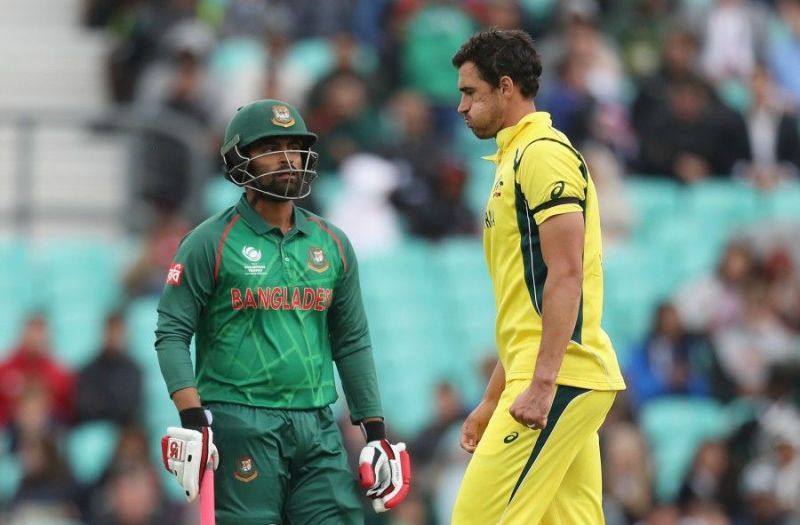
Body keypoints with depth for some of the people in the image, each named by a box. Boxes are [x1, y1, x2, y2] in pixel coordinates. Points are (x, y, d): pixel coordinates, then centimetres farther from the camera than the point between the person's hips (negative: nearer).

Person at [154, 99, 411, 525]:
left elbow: (352, 342, 18)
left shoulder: (332, 244, 14)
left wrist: (376, 431, 13)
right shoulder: (210, 243, 0)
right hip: (240, 425, -5)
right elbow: (172, 333, -5)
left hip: (317, 426, 5)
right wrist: (192, 419, -17)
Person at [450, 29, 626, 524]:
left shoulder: (542, 154, -8)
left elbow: (566, 275, -18)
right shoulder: (516, 158, 23)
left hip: (559, 383, -10)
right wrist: (492, 401, 26)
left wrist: (541, 383, -24)